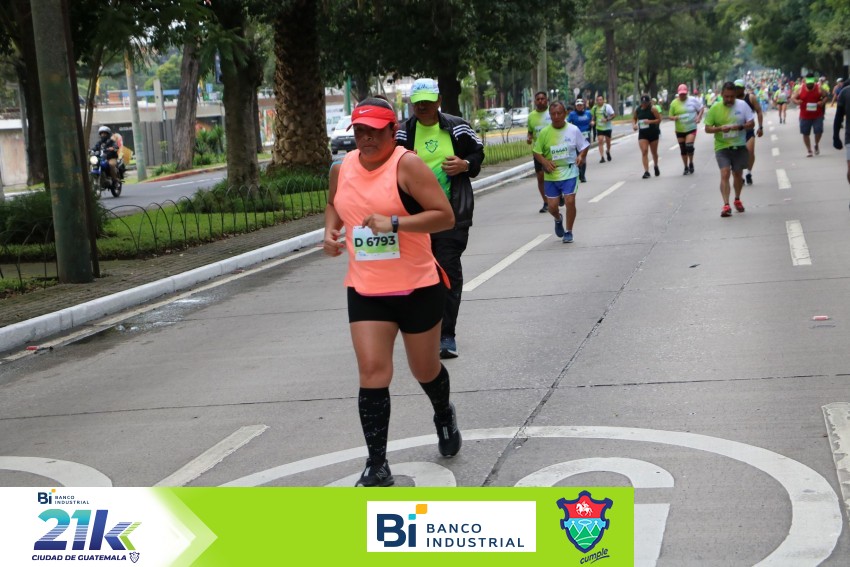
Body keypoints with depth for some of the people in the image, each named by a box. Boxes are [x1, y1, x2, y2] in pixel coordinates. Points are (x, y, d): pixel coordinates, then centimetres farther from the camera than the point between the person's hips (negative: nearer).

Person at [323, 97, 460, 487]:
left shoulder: (407, 165, -14)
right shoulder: (342, 169, 3)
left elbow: (445, 216, -19)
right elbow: (334, 203, 25)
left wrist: (394, 223, -29)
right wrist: (330, 231, 4)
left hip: (418, 287, -3)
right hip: (365, 290, 3)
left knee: (425, 369, 13)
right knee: (372, 370, -9)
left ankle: (444, 417, 48)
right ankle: (377, 466, -3)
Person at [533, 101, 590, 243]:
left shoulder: (573, 130, -3)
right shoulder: (544, 132, -3)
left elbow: (584, 146, 7)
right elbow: (537, 152, 4)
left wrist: (581, 156, -13)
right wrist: (545, 162, -14)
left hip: (569, 172, -1)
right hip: (551, 174, 1)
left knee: (570, 201, -13)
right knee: (552, 206, 2)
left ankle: (568, 232, 8)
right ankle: (558, 220, 40)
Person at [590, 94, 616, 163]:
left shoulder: (607, 106, -9)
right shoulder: (594, 108, 3)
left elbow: (613, 115, -9)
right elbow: (593, 116, 16)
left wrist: (607, 119, -24)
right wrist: (593, 121, -5)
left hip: (607, 127, -2)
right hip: (599, 128, 2)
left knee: (608, 141, 10)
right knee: (600, 141, -12)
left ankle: (608, 152, 42)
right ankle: (602, 157, -12)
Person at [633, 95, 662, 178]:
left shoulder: (652, 109, -9)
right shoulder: (638, 109, 3)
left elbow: (659, 119, -11)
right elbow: (634, 118, 20)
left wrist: (650, 121, -25)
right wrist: (634, 124, -1)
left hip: (653, 133, -2)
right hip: (642, 134, 2)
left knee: (654, 152, 14)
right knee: (644, 152, -13)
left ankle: (656, 166, 42)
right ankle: (646, 171, -16)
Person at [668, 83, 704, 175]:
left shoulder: (693, 100, -4)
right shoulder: (674, 103, -1)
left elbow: (702, 108, 7)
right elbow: (670, 116, 5)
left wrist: (699, 117, -10)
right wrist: (674, 118, -18)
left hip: (691, 128, -2)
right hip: (680, 130, 2)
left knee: (689, 146, -18)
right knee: (683, 150, 8)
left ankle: (691, 163, 7)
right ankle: (686, 168, 23)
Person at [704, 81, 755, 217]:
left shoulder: (742, 105, -2)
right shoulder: (715, 109, -3)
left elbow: (751, 123, -1)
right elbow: (707, 128, -2)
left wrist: (739, 127, -20)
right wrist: (720, 128, -21)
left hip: (739, 146, 2)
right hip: (722, 147, -2)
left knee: (738, 174, 13)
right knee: (724, 174, -16)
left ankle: (737, 200, 36)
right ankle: (726, 205, -21)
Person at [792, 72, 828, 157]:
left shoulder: (818, 89, -2)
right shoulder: (801, 90, -1)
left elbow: (825, 96, 6)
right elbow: (793, 98, 3)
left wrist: (823, 101, -16)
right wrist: (796, 101, -21)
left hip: (817, 116, -1)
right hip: (805, 116, 1)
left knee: (819, 131, -10)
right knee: (805, 133, 4)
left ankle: (816, 145, 21)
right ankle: (809, 150, 20)